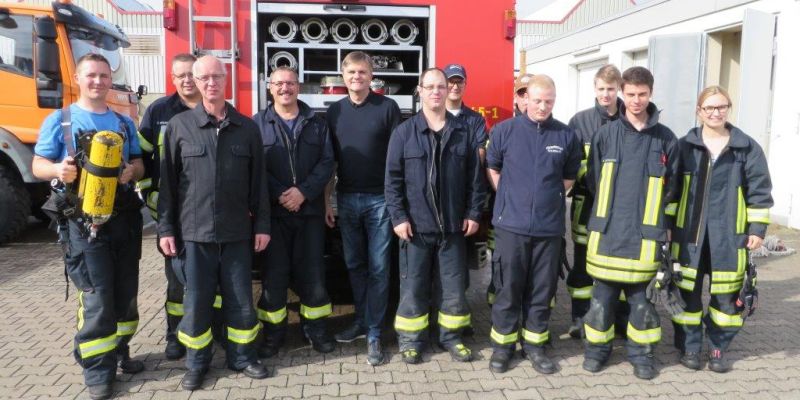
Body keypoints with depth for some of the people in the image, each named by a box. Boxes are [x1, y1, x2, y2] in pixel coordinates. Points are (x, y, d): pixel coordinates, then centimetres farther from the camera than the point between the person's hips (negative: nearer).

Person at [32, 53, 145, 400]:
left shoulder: (124, 122, 13)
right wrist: (58, 169, -22)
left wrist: (132, 170, -10)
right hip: (85, 220, -4)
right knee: (96, 297, -4)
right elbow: (38, 165, 1)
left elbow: (139, 163, 14)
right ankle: (97, 368, 9)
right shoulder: (59, 120, 3)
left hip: (125, 218, 4)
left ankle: (119, 351, 30)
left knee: (126, 291, 12)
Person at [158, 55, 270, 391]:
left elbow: (258, 181, 6)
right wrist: (165, 228, -1)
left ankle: (241, 356, 27)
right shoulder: (179, 125, 1)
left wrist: (262, 224, 4)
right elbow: (168, 181, 2)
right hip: (194, 231, -1)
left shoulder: (247, 127, 5)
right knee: (196, 301, 8)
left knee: (241, 299, 9)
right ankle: (197, 363, 25)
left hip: (237, 231, 1)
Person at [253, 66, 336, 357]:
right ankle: (273, 332, 18)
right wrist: (279, 195, -15)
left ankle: (315, 327, 21)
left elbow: (327, 162, 1)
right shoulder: (258, 123, 4)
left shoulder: (316, 124, 10)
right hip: (273, 212, -1)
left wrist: (303, 191, -12)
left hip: (310, 210, 2)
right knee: (274, 274, 4)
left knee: (312, 272, 6)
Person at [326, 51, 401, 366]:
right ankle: (361, 320, 28)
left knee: (378, 268, 2)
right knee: (354, 265, 13)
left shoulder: (387, 107, -2)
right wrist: (327, 202, 7)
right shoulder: (335, 111, 8)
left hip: (379, 199, -3)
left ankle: (374, 333, 10)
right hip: (347, 199, 4)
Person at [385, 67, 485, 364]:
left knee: (454, 286, 11)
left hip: (453, 226, 2)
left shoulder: (463, 133, 6)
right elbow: (393, 179, -3)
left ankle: (451, 336, 27)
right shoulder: (404, 132, -1)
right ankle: (411, 339, 21)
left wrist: (473, 213, 2)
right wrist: (398, 216, -10)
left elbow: (475, 178, 8)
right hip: (416, 225, -2)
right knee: (413, 287, 7)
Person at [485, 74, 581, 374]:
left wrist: (550, 199, 10)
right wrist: (511, 198, 7)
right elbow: (492, 168, 10)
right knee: (508, 288, 6)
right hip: (511, 224, -1)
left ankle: (534, 343, 25)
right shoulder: (504, 130, -2)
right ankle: (503, 343, 20)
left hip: (549, 226, 2)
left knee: (542, 290, 10)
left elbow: (569, 177, 14)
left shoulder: (566, 136, 2)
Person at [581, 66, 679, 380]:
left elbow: (670, 188, 10)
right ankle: (597, 348, 23)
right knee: (603, 294, 7)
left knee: (641, 296, 9)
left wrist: (661, 221, 7)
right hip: (607, 230, 0)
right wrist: (614, 208, 9)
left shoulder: (665, 139, 4)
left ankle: (640, 352, 25)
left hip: (645, 232, 0)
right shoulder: (605, 134, 1)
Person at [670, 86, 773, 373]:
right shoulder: (684, 146, 3)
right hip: (689, 233, 0)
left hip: (729, 235, 0)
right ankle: (689, 346, 20)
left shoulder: (748, 147, 2)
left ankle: (718, 348, 23)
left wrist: (758, 228, -1)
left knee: (726, 295, 8)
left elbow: (760, 191, 3)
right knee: (688, 291, 6)